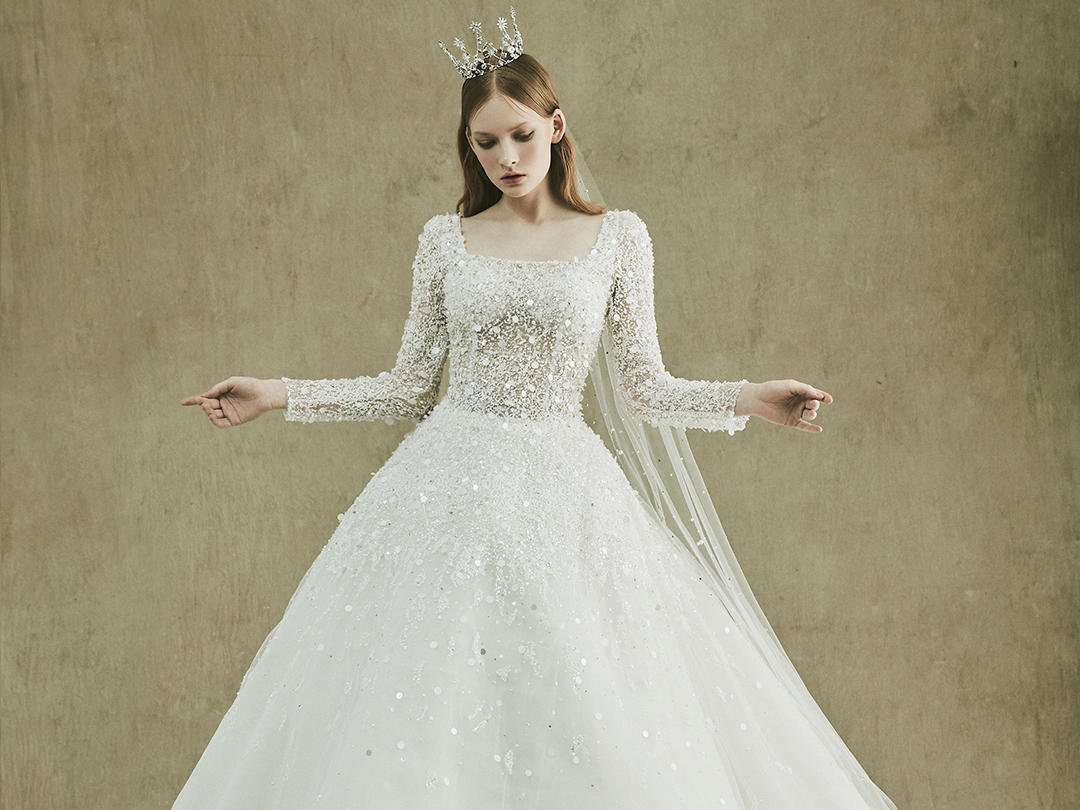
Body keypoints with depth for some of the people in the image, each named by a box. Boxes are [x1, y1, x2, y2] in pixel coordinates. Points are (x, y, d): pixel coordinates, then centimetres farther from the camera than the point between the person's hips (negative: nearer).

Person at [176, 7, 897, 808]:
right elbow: (410, 387, 10)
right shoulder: (445, 239, 6)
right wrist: (280, 395, 4)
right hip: (450, 491, 1)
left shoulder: (617, 236, 4)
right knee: (417, 718, 0)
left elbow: (643, 389, 6)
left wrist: (748, 398, -7)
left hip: (565, 490, -1)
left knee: (594, 715, -2)